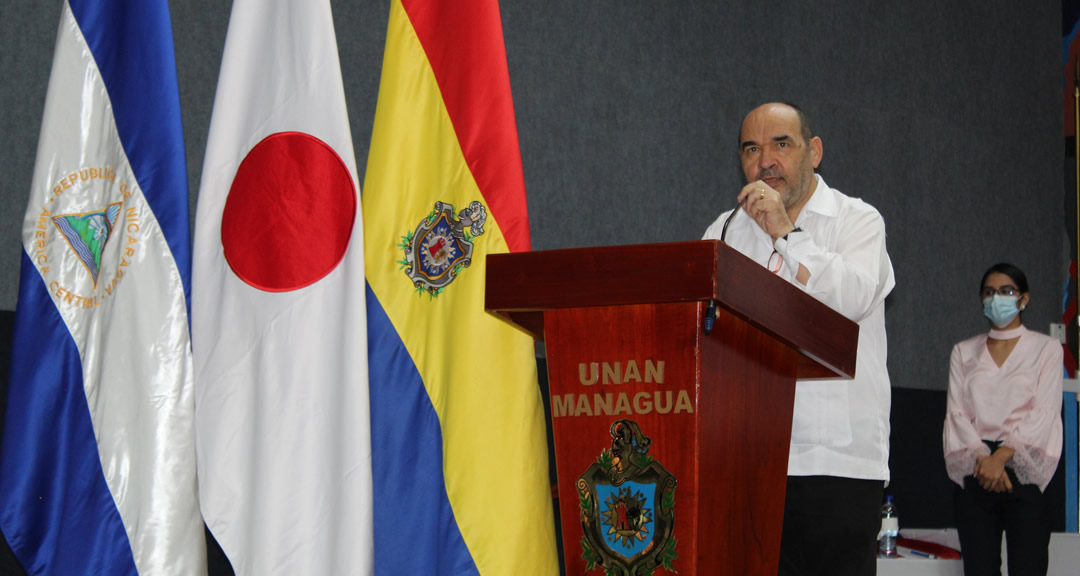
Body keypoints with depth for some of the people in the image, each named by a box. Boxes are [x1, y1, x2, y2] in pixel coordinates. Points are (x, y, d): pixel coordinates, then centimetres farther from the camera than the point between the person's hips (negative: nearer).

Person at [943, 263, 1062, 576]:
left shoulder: (1046, 348, 9)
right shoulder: (964, 352, 17)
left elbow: (1043, 413, -2)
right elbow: (957, 412, 6)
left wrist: (1001, 457, -15)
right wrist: (982, 457, -11)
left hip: (1024, 468, -2)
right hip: (974, 470, 2)